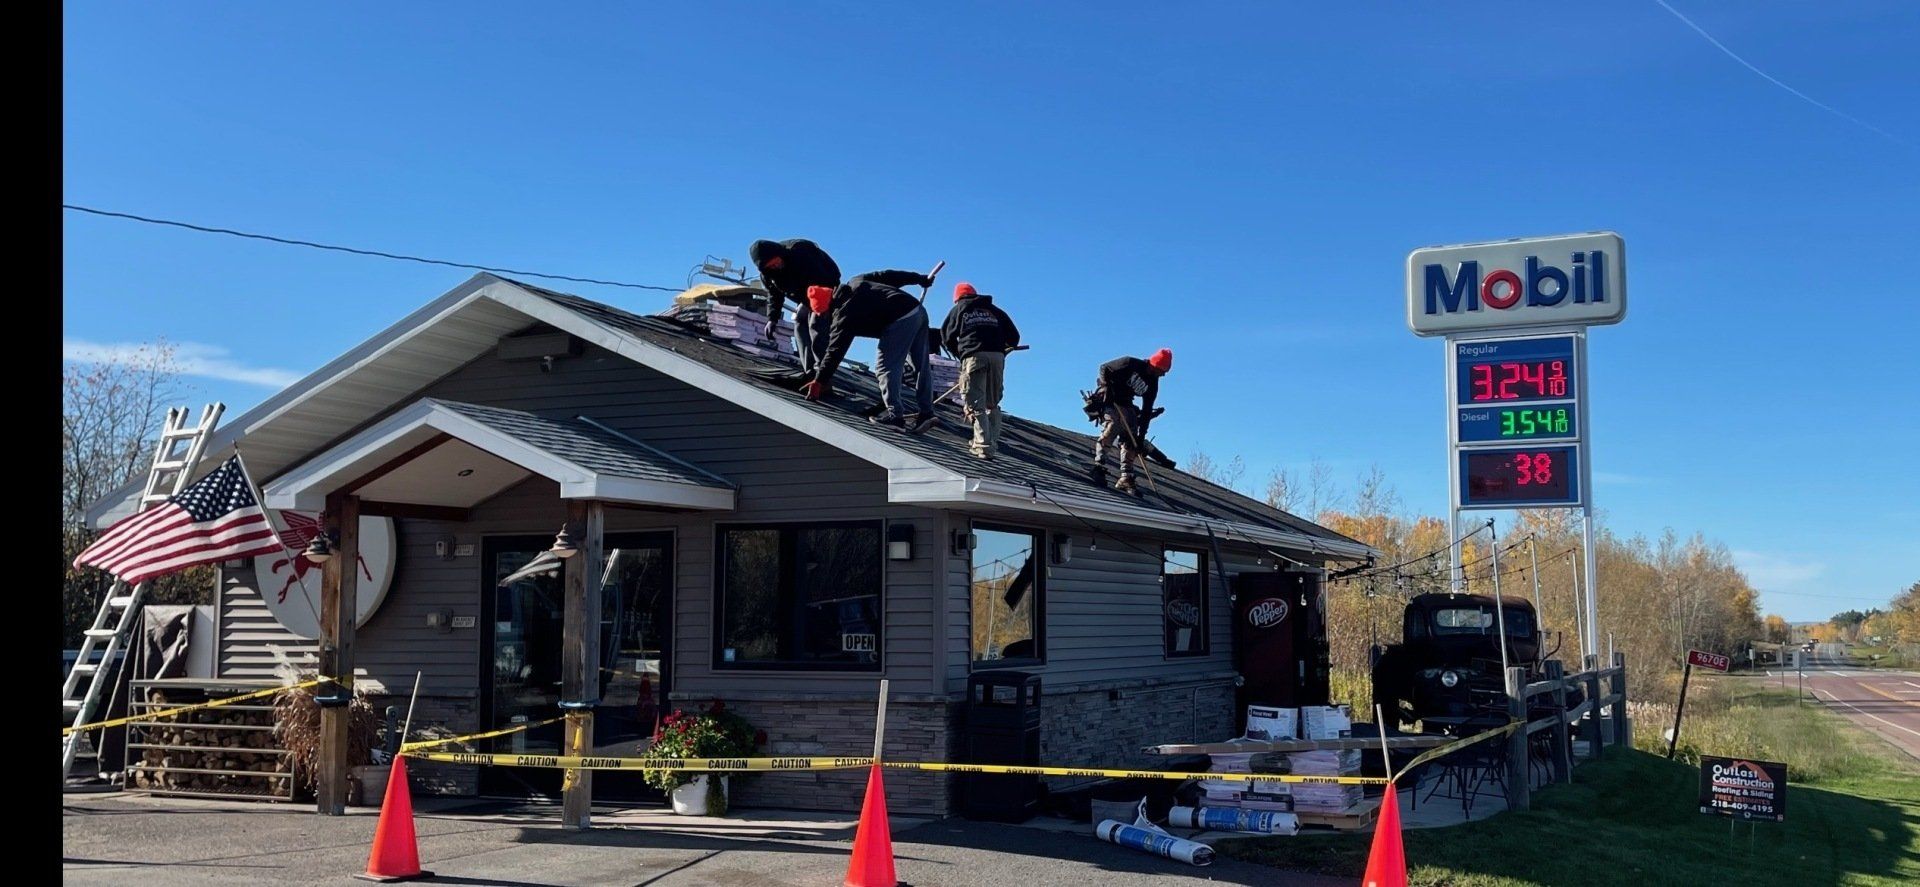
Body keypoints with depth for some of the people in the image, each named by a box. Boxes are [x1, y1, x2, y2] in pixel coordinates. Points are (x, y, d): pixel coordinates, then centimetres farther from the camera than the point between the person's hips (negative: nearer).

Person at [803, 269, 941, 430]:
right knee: (922, 367, 11)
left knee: (886, 367, -2)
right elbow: (886, 276, 21)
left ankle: (894, 414, -6)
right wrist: (921, 279, 30)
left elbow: (835, 351, -5)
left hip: (900, 322, -9)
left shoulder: (843, 314, -5)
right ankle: (926, 412, 13)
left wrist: (819, 381, -1)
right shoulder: (855, 282, 16)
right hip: (918, 309, 9)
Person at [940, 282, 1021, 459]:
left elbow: (947, 337, 16)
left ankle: (984, 446, -18)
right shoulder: (994, 310, 25)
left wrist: (959, 354, 29)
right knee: (993, 404, 16)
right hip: (997, 357, 3)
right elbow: (1014, 336, 21)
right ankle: (991, 441, 10)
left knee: (975, 404, -6)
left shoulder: (958, 309, 19)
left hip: (973, 357, -3)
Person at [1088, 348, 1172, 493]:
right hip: (1108, 400, -6)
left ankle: (1125, 478, -6)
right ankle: (1099, 465, -29)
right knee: (1111, 428, -28)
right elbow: (1104, 368, -11)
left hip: (1126, 406, 6)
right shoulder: (1130, 364, -16)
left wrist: (1141, 436, -5)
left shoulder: (1152, 385, 0)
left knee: (1131, 440, -5)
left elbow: (1146, 411, 0)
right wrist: (1107, 387, -25)